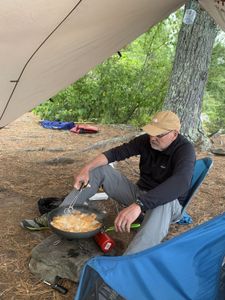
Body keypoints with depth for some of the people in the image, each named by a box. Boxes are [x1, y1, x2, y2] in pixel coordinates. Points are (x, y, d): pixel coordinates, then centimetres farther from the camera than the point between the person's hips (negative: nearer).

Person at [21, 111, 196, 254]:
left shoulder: (185, 150, -24)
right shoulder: (147, 140, -6)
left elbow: (181, 183, -43)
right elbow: (116, 153, -4)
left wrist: (139, 205, -54)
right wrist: (87, 168, -20)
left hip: (169, 205, -5)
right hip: (139, 195, 6)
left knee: (163, 203, -43)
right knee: (99, 170, -5)